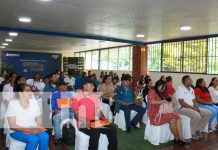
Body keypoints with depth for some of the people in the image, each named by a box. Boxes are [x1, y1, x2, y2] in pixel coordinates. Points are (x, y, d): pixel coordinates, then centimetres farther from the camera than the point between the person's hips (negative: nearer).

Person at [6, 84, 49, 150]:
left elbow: (39, 119, 5)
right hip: (17, 131, -4)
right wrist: (28, 129, -23)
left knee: (45, 136, -26)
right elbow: (12, 126, -13)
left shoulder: (34, 102, 2)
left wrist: (37, 128, -16)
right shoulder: (12, 104, -10)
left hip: (33, 129, 4)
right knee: (33, 139, -32)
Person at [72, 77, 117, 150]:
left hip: (96, 122, 6)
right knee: (95, 132, -34)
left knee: (112, 129, -16)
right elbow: (76, 114, -4)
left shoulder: (95, 96, 16)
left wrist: (103, 118, 0)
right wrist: (84, 121, -21)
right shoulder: (77, 98, -3)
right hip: (84, 124, -5)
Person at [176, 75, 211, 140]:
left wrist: (197, 107, -5)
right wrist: (193, 108, -19)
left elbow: (194, 101, 16)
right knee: (197, 115, -33)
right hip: (183, 108, -9)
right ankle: (192, 132, -10)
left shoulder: (191, 90, 16)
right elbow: (181, 102, -17)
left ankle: (198, 130, 5)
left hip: (193, 108, 9)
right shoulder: (180, 89, -11)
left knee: (208, 113, -4)